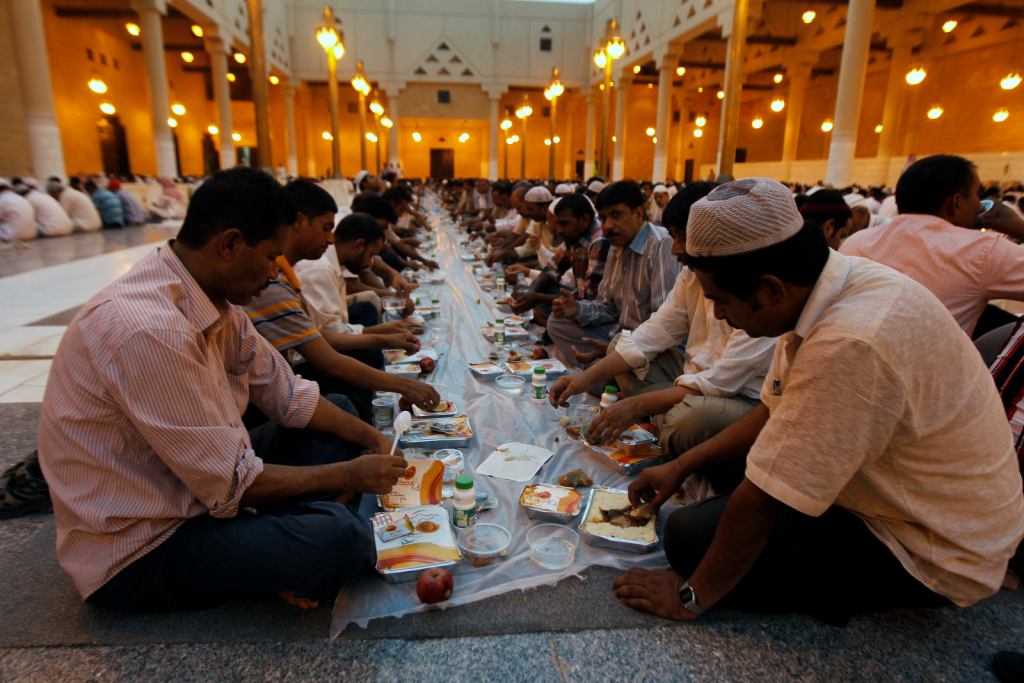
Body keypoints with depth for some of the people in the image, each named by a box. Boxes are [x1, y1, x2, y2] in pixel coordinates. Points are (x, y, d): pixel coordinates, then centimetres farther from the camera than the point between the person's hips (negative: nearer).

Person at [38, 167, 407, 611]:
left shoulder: (213, 299, -2)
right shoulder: (149, 330, -31)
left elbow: (286, 396, 5)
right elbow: (230, 485, -26)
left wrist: (369, 437, -4)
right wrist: (349, 474, -15)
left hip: (203, 483, 9)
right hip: (141, 547, -9)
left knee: (339, 411, 11)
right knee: (339, 537, -31)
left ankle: (283, 542, -1)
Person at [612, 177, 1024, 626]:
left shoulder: (851, 344, -36)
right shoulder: (829, 282, -7)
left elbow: (763, 504, -29)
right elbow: (774, 413, 5)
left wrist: (692, 595, -15)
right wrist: (681, 466, 4)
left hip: (930, 554, -8)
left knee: (692, 537, -14)